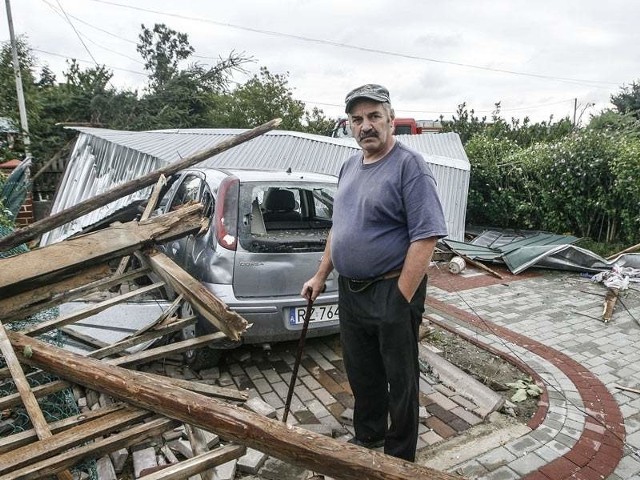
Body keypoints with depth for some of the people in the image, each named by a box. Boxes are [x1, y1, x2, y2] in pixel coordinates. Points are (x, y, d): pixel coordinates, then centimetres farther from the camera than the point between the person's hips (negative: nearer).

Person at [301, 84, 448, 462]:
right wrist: (321, 276, 15)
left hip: (392, 293, -7)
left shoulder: (409, 165, -14)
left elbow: (426, 237, -20)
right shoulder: (350, 166, 10)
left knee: (399, 380, 11)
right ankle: (368, 436, 44)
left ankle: (400, 458, 31)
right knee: (361, 373, 21)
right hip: (349, 291, 7)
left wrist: (401, 300, -22)